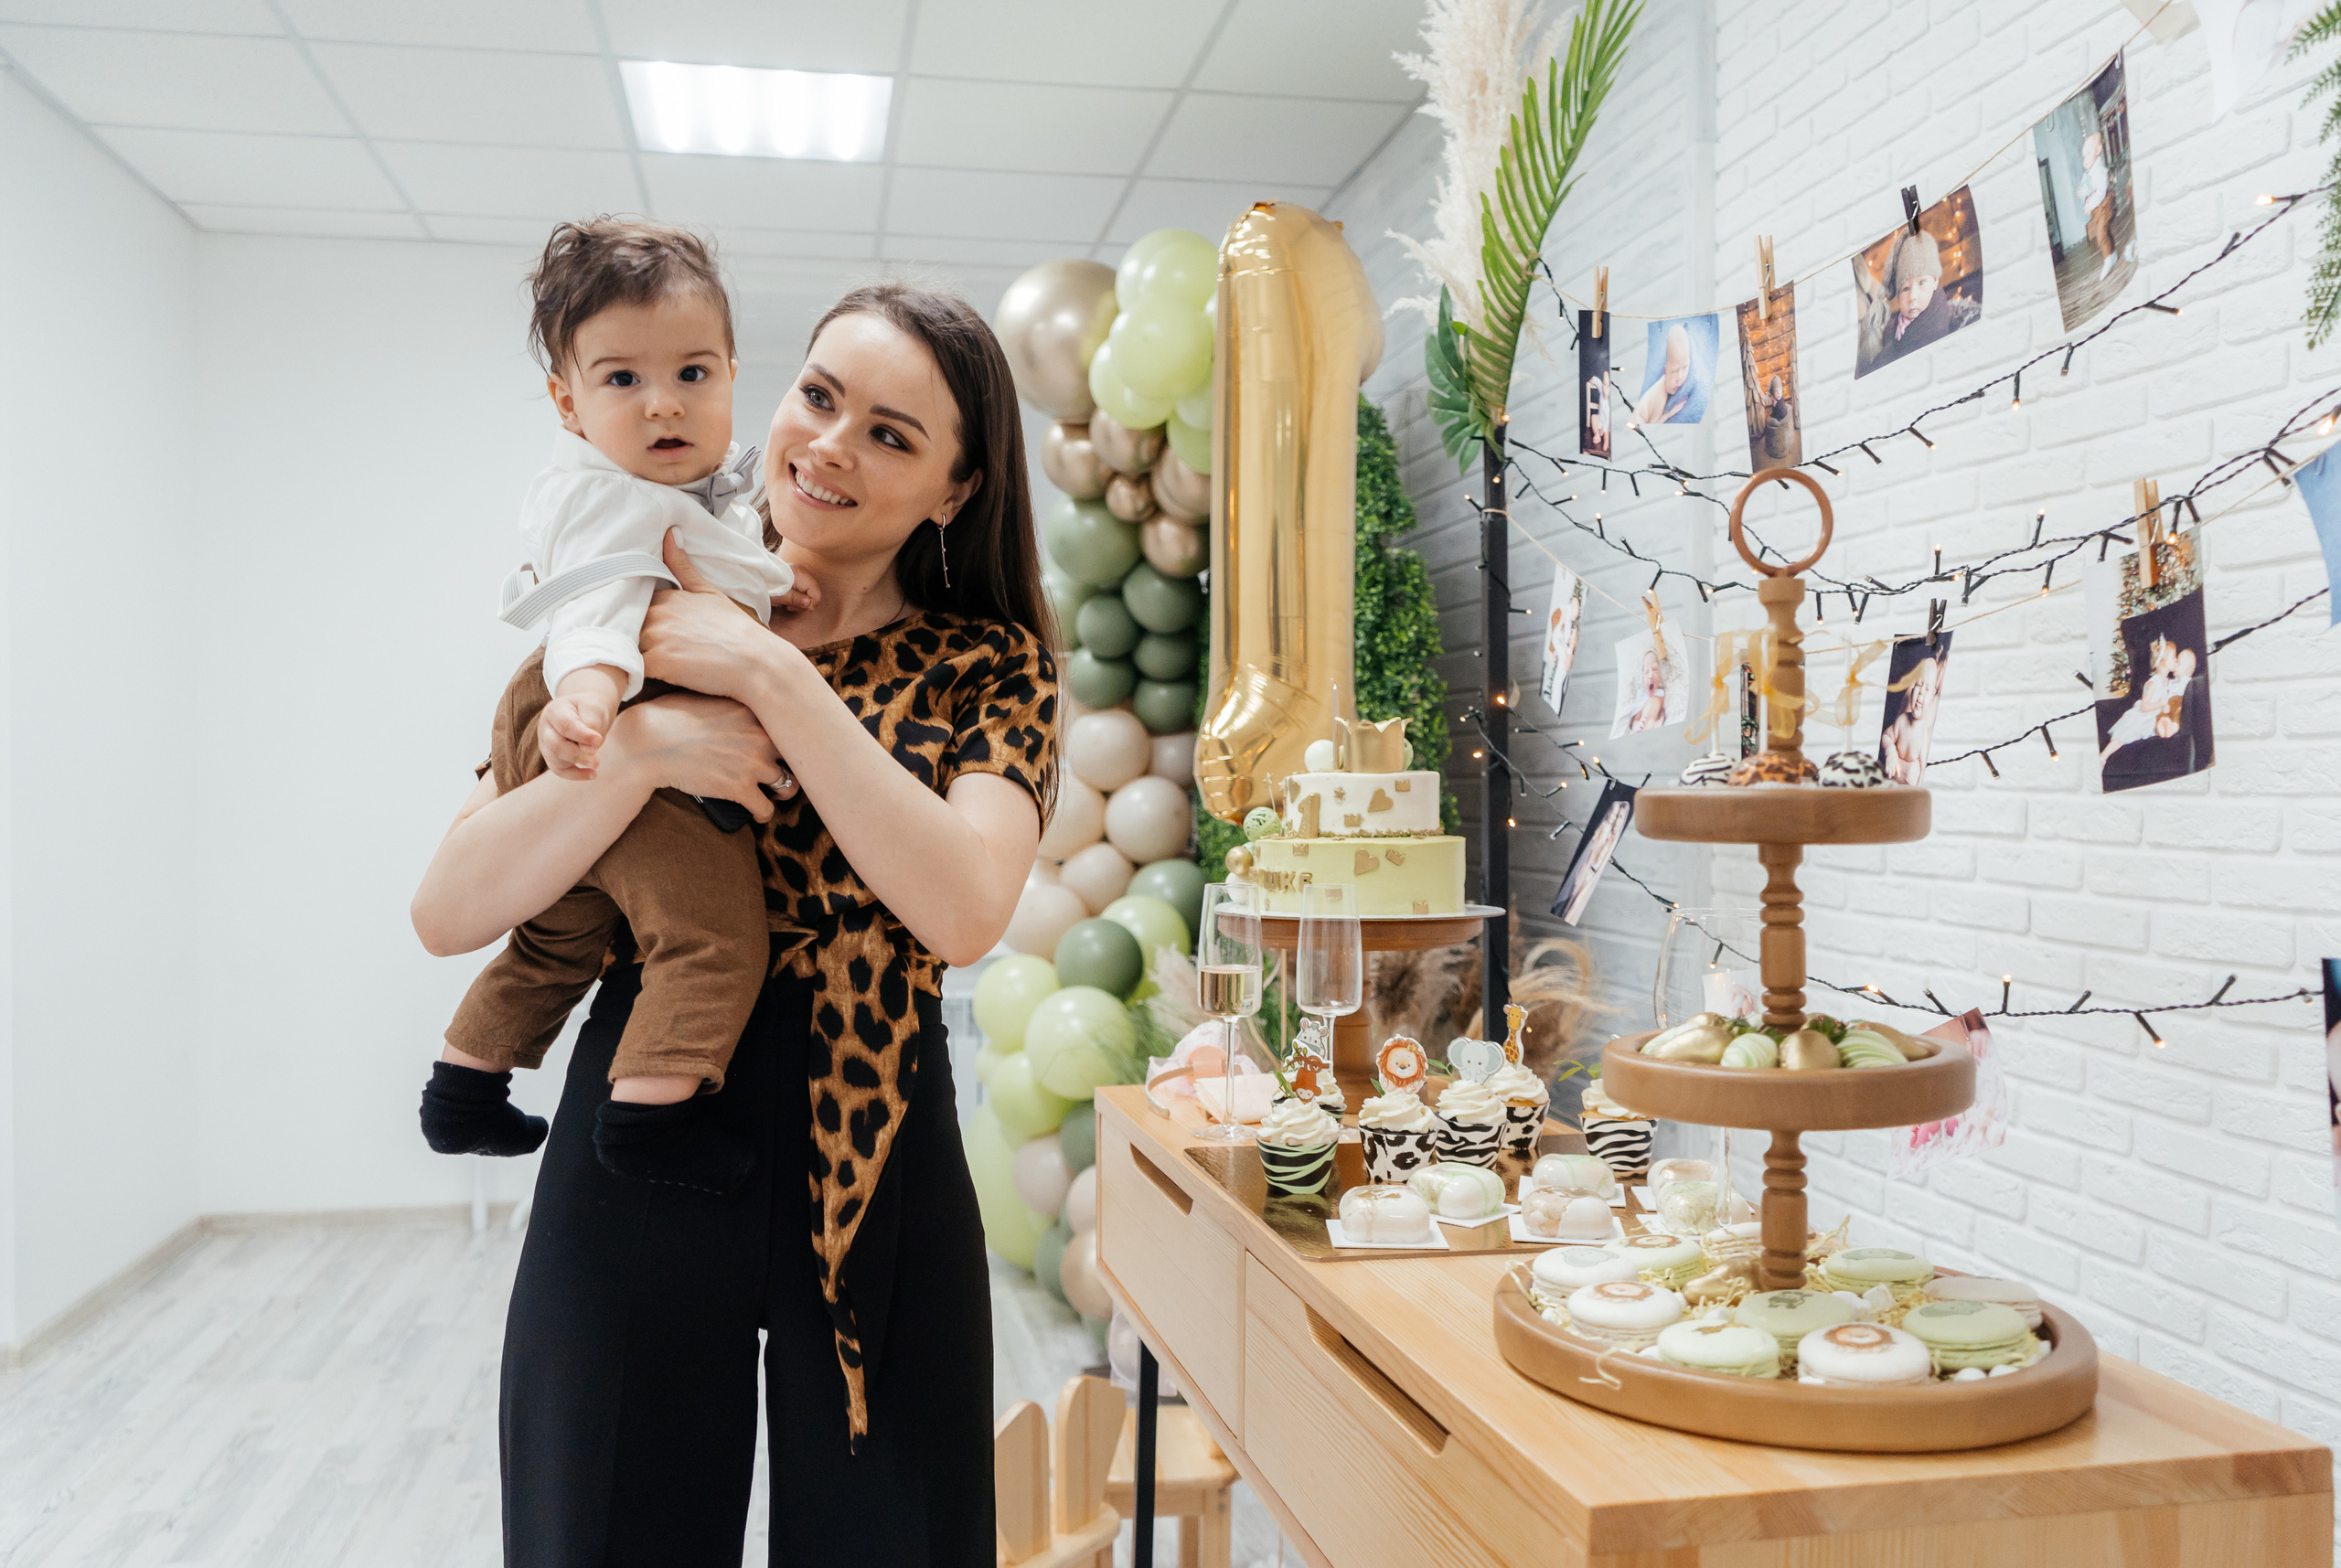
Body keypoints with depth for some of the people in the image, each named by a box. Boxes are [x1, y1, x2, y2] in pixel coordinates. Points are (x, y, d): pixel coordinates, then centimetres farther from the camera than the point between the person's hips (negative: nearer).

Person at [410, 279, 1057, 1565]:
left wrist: (772, 672, -20)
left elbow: (963, 911, -20)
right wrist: (641, 748, -21)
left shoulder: (989, 667, 0)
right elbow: (448, 910, -7)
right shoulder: (636, 623, 3)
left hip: (873, 1170, 0)